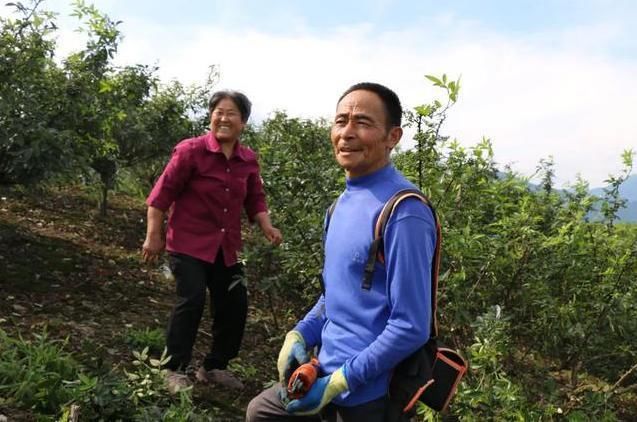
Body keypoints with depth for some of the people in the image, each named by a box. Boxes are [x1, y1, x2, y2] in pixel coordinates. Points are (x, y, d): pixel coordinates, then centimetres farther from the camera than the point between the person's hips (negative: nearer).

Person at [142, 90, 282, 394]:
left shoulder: (248, 160, 3)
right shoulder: (191, 150, -13)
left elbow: (254, 199, 10)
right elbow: (162, 194, -10)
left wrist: (267, 227, -7)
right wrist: (154, 236, -11)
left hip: (225, 247, 6)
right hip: (188, 243, -6)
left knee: (235, 304, 8)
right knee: (192, 299, -15)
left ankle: (213, 367, 27)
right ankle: (174, 369, 6)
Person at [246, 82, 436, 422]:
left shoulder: (404, 213, -23)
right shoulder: (346, 199, 5)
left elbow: (411, 328, -23)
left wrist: (340, 381, -19)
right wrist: (300, 335, 1)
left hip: (368, 393, -8)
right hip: (328, 369, 8)